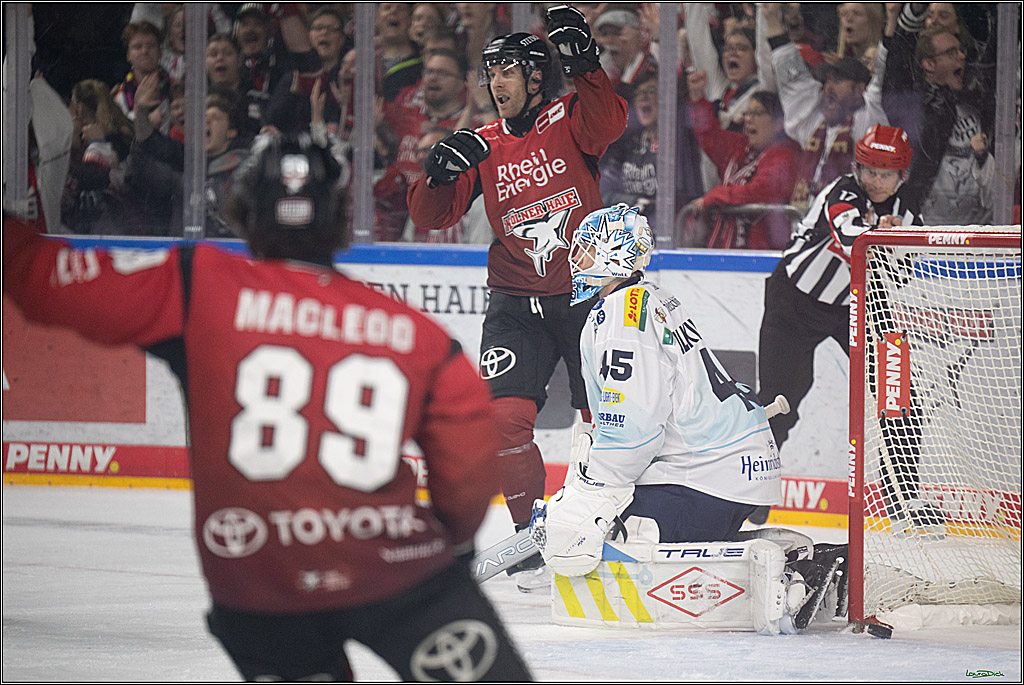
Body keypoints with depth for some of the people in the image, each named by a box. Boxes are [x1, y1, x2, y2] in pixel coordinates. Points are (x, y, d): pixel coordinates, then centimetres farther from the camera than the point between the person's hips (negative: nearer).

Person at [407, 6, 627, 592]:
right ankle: (533, 536, 3)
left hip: (586, 294, -3)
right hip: (517, 299, 3)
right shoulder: (482, 147, 7)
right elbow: (431, 217, 2)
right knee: (504, 416, -12)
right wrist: (440, 174, -18)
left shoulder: (568, 121, -2)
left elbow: (608, 123, -25)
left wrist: (584, 61, -37)